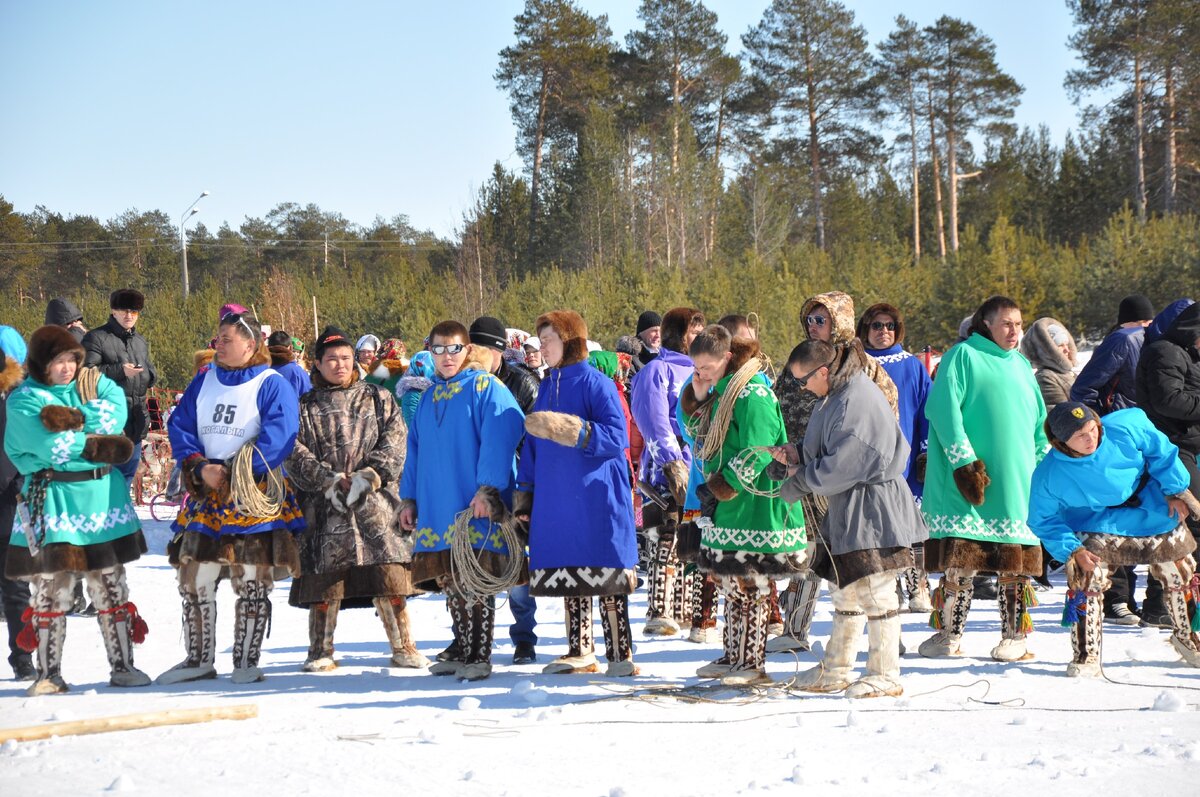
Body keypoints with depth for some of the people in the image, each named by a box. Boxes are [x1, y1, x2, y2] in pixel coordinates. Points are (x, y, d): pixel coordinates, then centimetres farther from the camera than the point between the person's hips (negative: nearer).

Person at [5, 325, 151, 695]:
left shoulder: (98, 385, 10)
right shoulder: (24, 399, -2)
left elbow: (113, 415, -11)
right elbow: (49, 445, -16)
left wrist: (71, 419, -20)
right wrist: (98, 446, -12)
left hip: (101, 495, 3)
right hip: (51, 500, -3)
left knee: (111, 587, 9)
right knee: (49, 589, -1)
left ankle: (122, 665, 17)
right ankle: (48, 672, 9)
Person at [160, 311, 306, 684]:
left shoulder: (273, 385, -4)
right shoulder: (203, 382, 14)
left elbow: (278, 437, -15)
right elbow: (179, 427, 9)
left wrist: (234, 472, -19)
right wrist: (200, 468, -9)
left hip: (255, 499, -5)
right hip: (205, 498, 5)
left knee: (252, 584, -1)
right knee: (193, 581, 5)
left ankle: (246, 661, 9)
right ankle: (198, 660, 17)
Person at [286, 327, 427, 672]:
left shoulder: (378, 399, 14)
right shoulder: (304, 407, 13)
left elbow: (396, 441, 3)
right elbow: (295, 452, 1)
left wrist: (369, 475, -12)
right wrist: (328, 480, -13)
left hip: (375, 502, 0)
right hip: (323, 507, 0)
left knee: (389, 577, -5)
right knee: (324, 578, -1)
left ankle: (403, 647, 3)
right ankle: (321, 651, 11)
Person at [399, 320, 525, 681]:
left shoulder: (485, 387, -4)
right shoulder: (429, 397, 18)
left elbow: (500, 438, -15)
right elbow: (416, 448, 23)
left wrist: (487, 489, -22)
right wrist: (409, 498, 17)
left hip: (474, 507, -7)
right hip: (436, 508, 7)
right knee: (450, 582, 10)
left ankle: (480, 657, 2)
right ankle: (463, 651, 20)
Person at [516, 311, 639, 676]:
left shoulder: (596, 383, -7)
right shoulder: (547, 387, 15)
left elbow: (617, 438, -15)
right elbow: (532, 443, 18)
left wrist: (571, 430, -24)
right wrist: (525, 494, 13)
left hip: (596, 500, -7)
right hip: (556, 501, 7)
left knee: (605, 576, -5)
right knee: (569, 574, 11)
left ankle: (620, 654, 0)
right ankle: (580, 650, 21)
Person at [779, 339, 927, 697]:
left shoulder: (856, 399, -21)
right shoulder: (835, 396, 13)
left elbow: (842, 465, -22)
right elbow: (827, 455, 20)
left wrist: (801, 478, -8)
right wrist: (798, 458, 3)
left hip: (871, 509, -11)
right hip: (846, 511, 11)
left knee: (875, 591, -5)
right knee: (847, 590, 16)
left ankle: (885, 675, 3)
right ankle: (835, 670, 25)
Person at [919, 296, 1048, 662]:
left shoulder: (1022, 365, 20)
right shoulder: (963, 356, 1)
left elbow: (1039, 424, 26)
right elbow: (944, 408, -10)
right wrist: (964, 461, -17)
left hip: (1017, 482, 5)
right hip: (971, 478, -5)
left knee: (1015, 562, 3)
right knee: (959, 559, -5)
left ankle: (1014, 636, 12)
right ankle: (949, 635, 4)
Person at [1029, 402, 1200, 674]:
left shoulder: (1126, 427, -27)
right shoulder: (1048, 475, -27)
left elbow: (1162, 452, -9)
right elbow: (1044, 521, -15)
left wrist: (1175, 490, -7)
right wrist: (1072, 549, -26)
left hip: (1156, 512, 2)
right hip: (1098, 526, -2)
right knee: (1087, 576, -24)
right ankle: (1086, 656, -12)